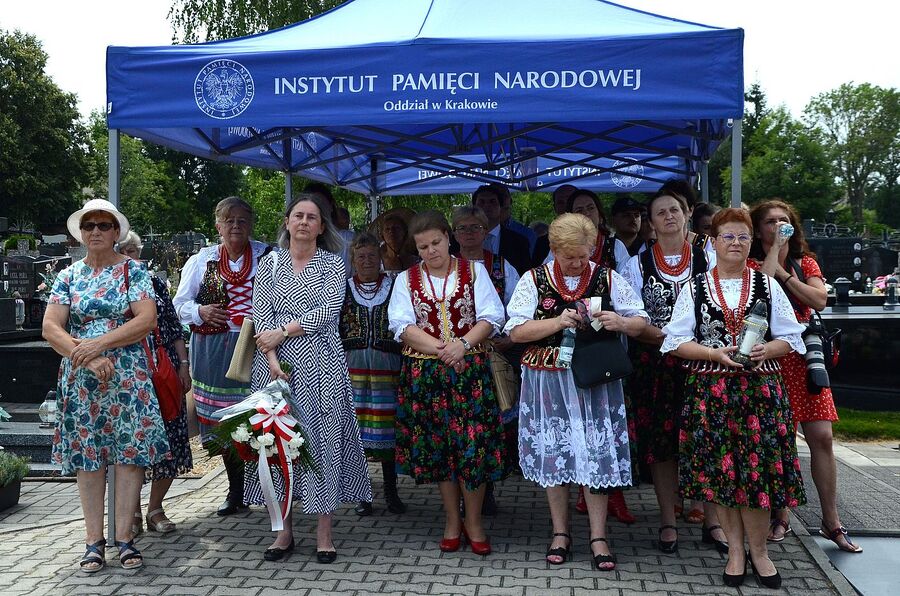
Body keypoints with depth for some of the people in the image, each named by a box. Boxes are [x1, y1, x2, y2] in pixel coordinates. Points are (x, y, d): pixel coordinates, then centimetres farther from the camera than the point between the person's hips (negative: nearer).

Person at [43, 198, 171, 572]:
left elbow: (147, 320, -9)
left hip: (128, 376, -2)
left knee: (129, 452, -3)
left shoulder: (133, 271, 3)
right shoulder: (68, 277, 9)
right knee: (86, 455, 4)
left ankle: (124, 538, 5)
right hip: (80, 378, 2)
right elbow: (50, 328, 0)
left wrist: (99, 344, -17)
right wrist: (87, 357, -14)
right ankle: (94, 541, 11)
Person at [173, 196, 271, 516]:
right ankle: (236, 490, 21)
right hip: (214, 352, 3)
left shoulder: (267, 257, 4)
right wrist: (200, 312, -7)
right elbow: (180, 303, 13)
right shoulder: (201, 260, 10)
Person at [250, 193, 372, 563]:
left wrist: (282, 332, -12)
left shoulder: (332, 264, 4)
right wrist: (272, 360, -12)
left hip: (319, 365, -2)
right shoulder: (269, 264, 9)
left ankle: (324, 532, 7)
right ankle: (284, 529, 15)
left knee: (322, 436, -1)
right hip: (276, 363, 2)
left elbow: (329, 311, -9)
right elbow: (260, 316, 0)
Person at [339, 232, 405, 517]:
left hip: (387, 365, -1)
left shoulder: (395, 287, 6)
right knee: (355, 427, 1)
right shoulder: (342, 289, 9)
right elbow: (332, 329, 10)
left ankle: (391, 491, 14)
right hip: (352, 365, 1)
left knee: (387, 427, 1)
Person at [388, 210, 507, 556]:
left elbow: (491, 317, -1)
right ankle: (452, 521, 20)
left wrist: (463, 343, -17)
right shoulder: (407, 279, 8)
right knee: (438, 445, 6)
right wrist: (441, 349, -14)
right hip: (424, 371, 1)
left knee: (473, 444, -5)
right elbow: (402, 325, -4)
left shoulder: (474, 271, 7)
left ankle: (473, 522, 10)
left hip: (470, 370, -1)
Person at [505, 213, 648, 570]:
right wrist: (557, 322, -18)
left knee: (597, 452, 1)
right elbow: (515, 331, -5)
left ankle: (598, 537, 13)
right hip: (548, 380, 0)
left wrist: (620, 322, -16)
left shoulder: (608, 279, 4)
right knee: (554, 451, 7)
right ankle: (561, 533, 22)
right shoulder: (534, 280, 1)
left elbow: (641, 323, 7)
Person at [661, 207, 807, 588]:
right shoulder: (695, 289, 6)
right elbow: (677, 341, 1)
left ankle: (757, 549, 15)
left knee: (758, 466, -3)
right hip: (711, 389, 0)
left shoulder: (767, 285, 9)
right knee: (720, 468, 2)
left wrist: (766, 350, -13)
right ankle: (736, 548, 17)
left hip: (761, 388, 0)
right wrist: (717, 353, -13)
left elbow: (789, 338, 8)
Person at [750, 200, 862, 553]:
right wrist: (775, 249, -9)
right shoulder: (752, 265, 4)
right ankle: (780, 517, 14)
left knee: (821, 438, -1)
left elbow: (819, 300, -4)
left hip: (805, 358, 3)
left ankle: (831, 522, 9)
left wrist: (782, 273, -8)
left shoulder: (805, 263, 13)